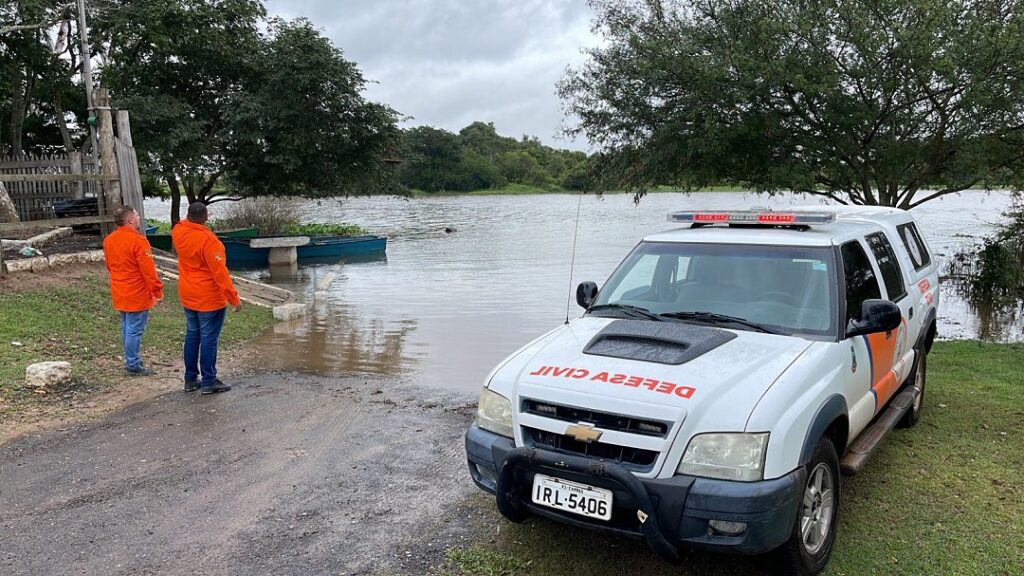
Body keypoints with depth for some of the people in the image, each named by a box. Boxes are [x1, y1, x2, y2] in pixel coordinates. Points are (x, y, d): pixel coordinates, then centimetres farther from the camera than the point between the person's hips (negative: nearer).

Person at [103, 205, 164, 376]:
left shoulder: (109, 240, 7)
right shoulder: (137, 240, -19)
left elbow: (110, 265, 16)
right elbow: (148, 269, -20)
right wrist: (158, 290, -13)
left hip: (120, 293, 9)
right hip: (137, 294, -8)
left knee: (126, 328, 16)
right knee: (135, 330, -3)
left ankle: (132, 361, 26)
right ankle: (133, 366, 1)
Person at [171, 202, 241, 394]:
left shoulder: (178, 232, -2)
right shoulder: (208, 240, -23)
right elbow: (220, 272, -23)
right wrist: (234, 297, -19)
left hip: (187, 295, 8)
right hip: (209, 298, -7)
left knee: (192, 336, 16)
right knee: (209, 338, -1)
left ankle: (190, 379, 23)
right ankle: (209, 382, 5)